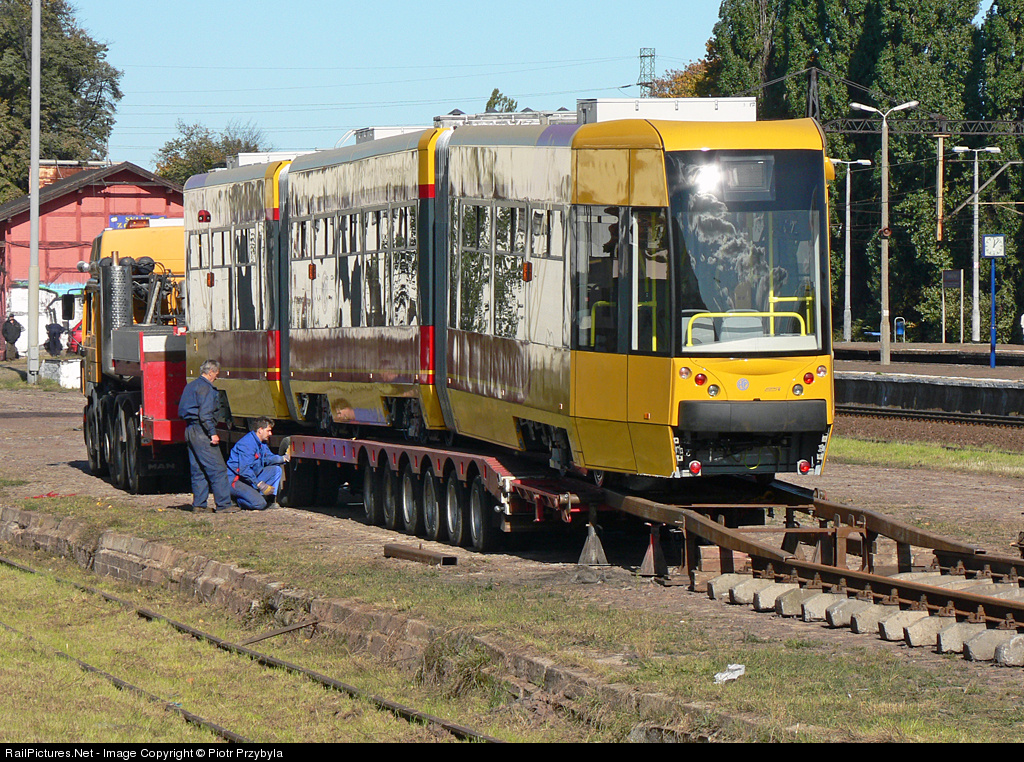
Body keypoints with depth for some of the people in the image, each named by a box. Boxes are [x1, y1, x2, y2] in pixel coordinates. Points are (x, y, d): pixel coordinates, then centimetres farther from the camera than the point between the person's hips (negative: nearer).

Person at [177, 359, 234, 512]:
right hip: (201, 431, -10)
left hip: (189, 430, 10)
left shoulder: (190, 386, 18)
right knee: (218, 469, -8)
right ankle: (223, 504, -10)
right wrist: (212, 433, -20)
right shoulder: (206, 388, -11)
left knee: (198, 470, 12)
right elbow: (205, 413, -20)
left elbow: (181, 412, 23)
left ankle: (199, 504, 11)